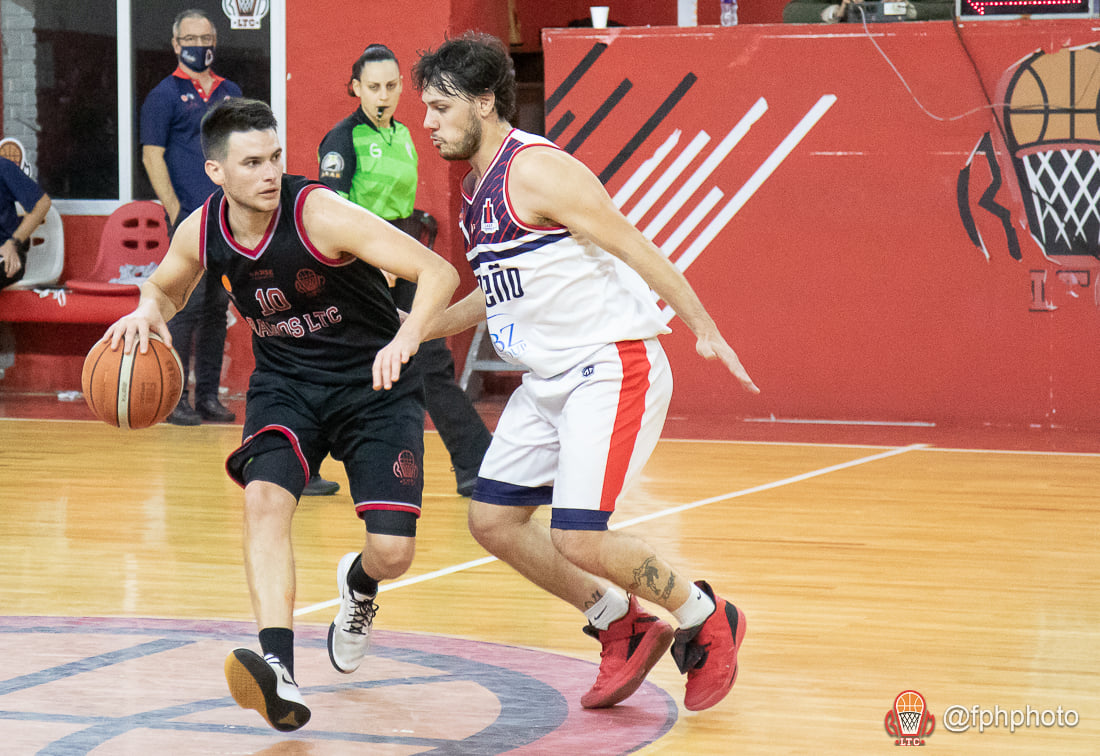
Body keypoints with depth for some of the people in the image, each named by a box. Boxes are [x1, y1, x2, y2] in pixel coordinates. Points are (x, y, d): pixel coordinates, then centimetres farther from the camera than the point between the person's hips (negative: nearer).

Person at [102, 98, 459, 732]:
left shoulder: (320, 214, -26)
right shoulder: (202, 232, -10)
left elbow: (439, 273, -30)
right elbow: (166, 287, 14)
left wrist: (405, 339, -48)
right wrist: (147, 311, -10)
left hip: (373, 385, -3)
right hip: (285, 382, 3)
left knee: (393, 553, -12)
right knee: (266, 496, -26)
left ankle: (359, 585, 29)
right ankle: (280, 673, -32)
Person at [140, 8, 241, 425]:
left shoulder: (231, 93, 17)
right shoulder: (165, 94, 0)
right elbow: (152, 156, -5)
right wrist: (175, 211, -13)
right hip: (190, 218, -5)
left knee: (218, 307, 7)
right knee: (188, 305, -10)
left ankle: (209, 396, 13)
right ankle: (174, 398, -5)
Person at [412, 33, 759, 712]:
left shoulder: (537, 171, -17)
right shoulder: (477, 188, 13)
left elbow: (635, 248, -17)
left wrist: (706, 331, -19)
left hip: (612, 368, -10)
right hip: (550, 378, 10)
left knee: (578, 539, -16)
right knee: (493, 519, 7)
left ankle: (706, 621, 6)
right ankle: (624, 629, 19)